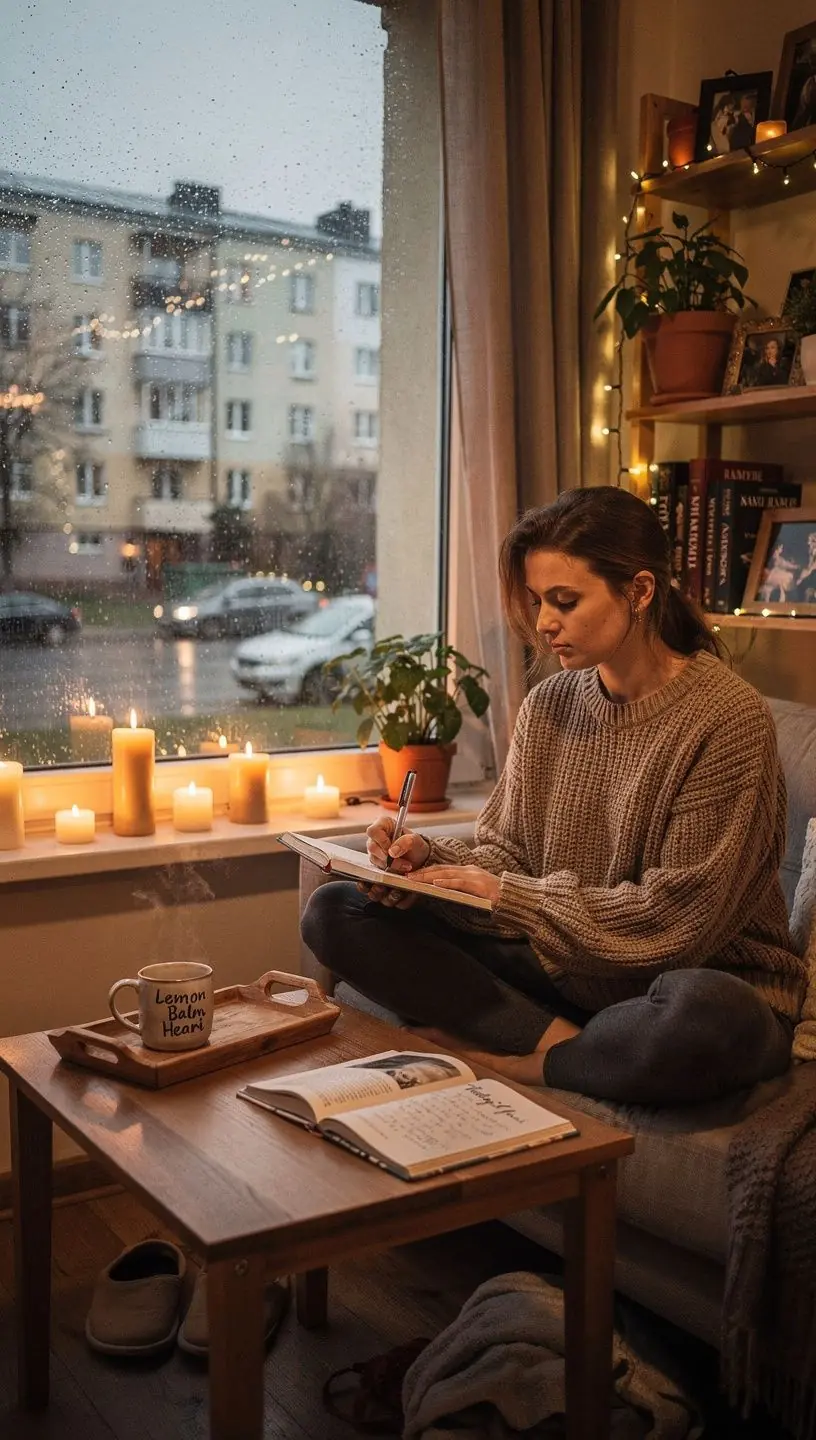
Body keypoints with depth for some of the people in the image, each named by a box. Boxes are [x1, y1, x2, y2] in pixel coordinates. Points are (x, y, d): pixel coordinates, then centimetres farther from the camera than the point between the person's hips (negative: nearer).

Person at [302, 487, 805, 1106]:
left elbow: (679, 916, -17)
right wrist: (429, 856, -14)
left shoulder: (727, 718, -15)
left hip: (701, 977, -5)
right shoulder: (548, 706, 3)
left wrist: (510, 895, -17)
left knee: (706, 1017, -43)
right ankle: (558, 1039, -16)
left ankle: (506, 1058, -16)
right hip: (559, 963, 6)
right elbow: (505, 852, 8)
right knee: (334, 911, -6)